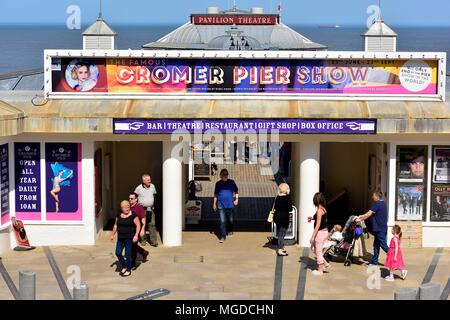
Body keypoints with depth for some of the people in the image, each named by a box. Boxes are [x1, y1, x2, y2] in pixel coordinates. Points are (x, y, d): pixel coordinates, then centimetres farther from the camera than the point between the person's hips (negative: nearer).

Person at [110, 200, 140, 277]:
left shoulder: (133, 215, -9)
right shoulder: (119, 215, 7)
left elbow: (138, 225, -10)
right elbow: (116, 225, 17)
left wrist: (136, 235, -19)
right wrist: (113, 235, 17)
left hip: (130, 238, -5)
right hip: (120, 238, 5)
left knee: (128, 254, -2)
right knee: (118, 253, 2)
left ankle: (128, 270, 13)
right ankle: (124, 267, 23)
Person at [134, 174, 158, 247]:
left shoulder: (152, 186, 2)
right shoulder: (139, 188, -9)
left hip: (151, 209, 2)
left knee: (152, 224, -4)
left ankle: (153, 241, -3)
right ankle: (143, 240, 18)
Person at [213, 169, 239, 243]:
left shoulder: (231, 182, 0)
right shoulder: (218, 184, 2)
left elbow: (236, 191, 10)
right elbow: (216, 194, 12)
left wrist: (236, 199, -4)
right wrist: (214, 204, 14)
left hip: (230, 204, 1)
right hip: (221, 205, -1)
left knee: (230, 220, 16)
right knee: (222, 221, -10)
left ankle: (230, 231, 44)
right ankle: (222, 236, -8)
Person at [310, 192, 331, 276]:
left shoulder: (319, 210, -20)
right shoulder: (323, 209, 7)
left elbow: (318, 225, -21)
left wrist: (313, 237, -19)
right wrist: (313, 218, 13)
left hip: (320, 232, -10)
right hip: (324, 231, 10)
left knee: (318, 251, 4)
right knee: (313, 248, 21)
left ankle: (320, 270, 16)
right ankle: (325, 264, 23)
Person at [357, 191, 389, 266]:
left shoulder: (377, 204, -15)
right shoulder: (383, 203, 15)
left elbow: (369, 214, -16)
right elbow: (371, 214, 17)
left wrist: (360, 219, -5)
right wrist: (361, 217, 13)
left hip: (380, 229, -10)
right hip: (382, 228, 10)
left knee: (383, 245, -6)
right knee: (376, 244, 13)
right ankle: (374, 261, 18)